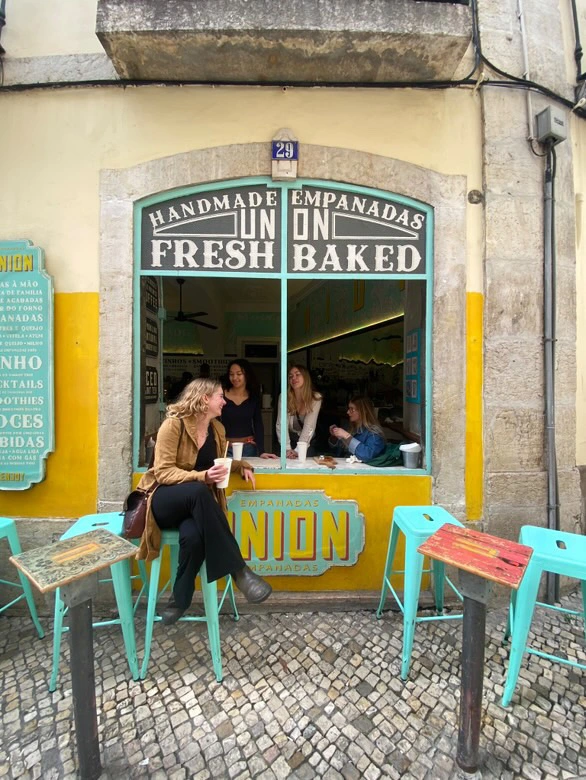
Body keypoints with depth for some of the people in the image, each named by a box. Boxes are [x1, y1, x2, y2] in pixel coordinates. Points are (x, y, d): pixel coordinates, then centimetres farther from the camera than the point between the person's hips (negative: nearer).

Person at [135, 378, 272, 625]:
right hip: (165, 500, -4)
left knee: (193, 536, -32)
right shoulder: (173, 424, -13)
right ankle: (238, 570, -31)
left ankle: (180, 599, -4)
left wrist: (242, 466, 5)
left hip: (195, 504, 4)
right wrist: (202, 477, -32)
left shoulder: (217, 428, 7)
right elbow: (163, 472, -17)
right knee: (198, 491, -39)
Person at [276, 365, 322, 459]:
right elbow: (281, 425, -16)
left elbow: (309, 426, -20)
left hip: (307, 441, 0)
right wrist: (287, 449, -27)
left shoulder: (315, 398, -14)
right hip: (290, 439, 1)